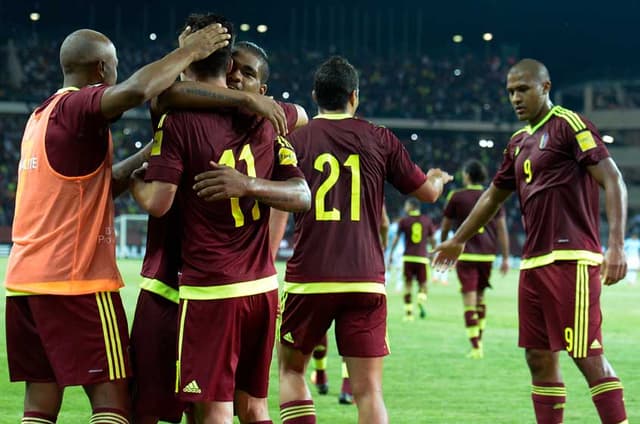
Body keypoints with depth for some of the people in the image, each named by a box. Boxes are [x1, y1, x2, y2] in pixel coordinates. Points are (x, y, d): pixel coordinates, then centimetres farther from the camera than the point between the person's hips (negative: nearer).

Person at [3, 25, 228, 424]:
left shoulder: (43, 115, 19)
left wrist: (150, 152, 15)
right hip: (76, 281, -9)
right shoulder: (78, 107, -10)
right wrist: (190, 51, -17)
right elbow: (137, 90, -31)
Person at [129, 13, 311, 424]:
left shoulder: (179, 119, -9)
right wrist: (249, 184, -7)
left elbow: (158, 202, -14)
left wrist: (131, 177, 5)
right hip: (262, 286, 6)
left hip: (210, 290, -6)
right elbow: (303, 196, 3)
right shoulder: (265, 120, 7)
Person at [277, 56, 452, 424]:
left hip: (309, 279, 0)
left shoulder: (295, 140, 2)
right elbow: (427, 192, 14)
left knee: (292, 370, 17)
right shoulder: (380, 139, 5)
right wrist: (439, 179, 36)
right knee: (369, 390, 1)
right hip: (366, 279, 1)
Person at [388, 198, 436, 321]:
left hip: (408, 257, -1)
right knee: (422, 284, 9)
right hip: (422, 257, 1)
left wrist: (391, 254, 8)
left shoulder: (404, 221, 2)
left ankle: (408, 312, 3)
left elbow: (396, 239, 1)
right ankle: (422, 301, -21)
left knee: (408, 284, 6)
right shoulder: (427, 220, 7)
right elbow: (432, 239, 10)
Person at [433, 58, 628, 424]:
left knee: (588, 357, -12)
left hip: (570, 259, -8)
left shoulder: (569, 125, -5)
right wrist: (458, 240, 41)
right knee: (539, 358, 8)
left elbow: (613, 181, -13)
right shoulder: (519, 142, 19)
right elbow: (494, 196, 33)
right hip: (534, 262, 9)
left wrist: (616, 246, -23)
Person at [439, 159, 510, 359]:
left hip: (466, 254, -4)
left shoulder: (456, 197, -2)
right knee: (480, 297, 19)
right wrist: (505, 258, 7)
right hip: (487, 254, 4)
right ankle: (479, 341, 22)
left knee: (469, 300, -5)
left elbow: (445, 226, 6)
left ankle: (475, 348, -12)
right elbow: (502, 229, 4)